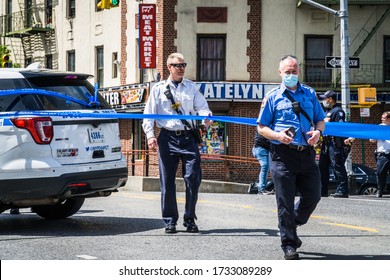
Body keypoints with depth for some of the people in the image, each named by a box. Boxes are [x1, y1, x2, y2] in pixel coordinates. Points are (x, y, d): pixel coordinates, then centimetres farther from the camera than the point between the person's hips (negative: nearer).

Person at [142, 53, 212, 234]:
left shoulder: (192, 88, 13)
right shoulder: (159, 89, 9)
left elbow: (202, 107, 3)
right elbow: (149, 114, 6)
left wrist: (206, 116, -20)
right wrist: (150, 134, -7)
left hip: (188, 137, 1)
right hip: (167, 138, -1)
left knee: (193, 178, -4)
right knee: (167, 181, 2)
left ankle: (190, 219, 8)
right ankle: (170, 221, 10)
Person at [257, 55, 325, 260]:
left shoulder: (309, 94, 13)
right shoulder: (273, 97, 4)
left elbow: (320, 120, 18)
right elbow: (261, 127, 4)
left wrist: (318, 131, -5)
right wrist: (278, 136, -15)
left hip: (306, 153, 3)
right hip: (283, 154, -3)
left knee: (313, 196, 4)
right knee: (285, 202, -1)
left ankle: (292, 226, 30)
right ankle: (288, 244, 7)